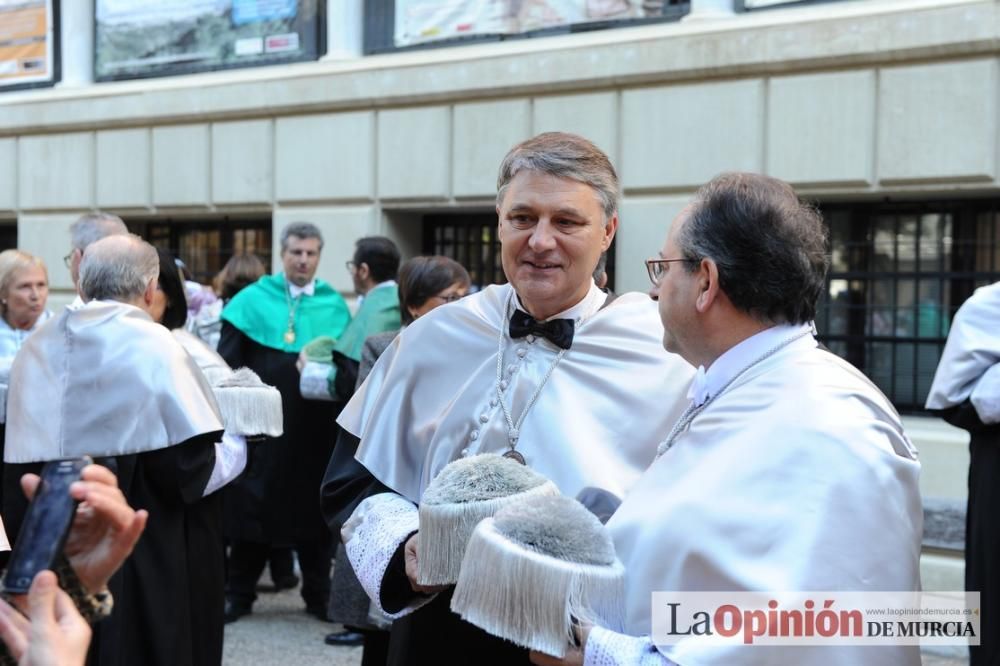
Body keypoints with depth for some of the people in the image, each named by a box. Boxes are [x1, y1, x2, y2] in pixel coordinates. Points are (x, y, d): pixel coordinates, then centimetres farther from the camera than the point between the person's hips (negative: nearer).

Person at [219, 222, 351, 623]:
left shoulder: (334, 306, 7)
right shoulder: (254, 299, 2)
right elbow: (227, 362, 1)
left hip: (316, 424, 1)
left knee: (313, 507, 7)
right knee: (254, 505, 4)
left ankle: (318, 595, 17)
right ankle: (238, 594, 14)